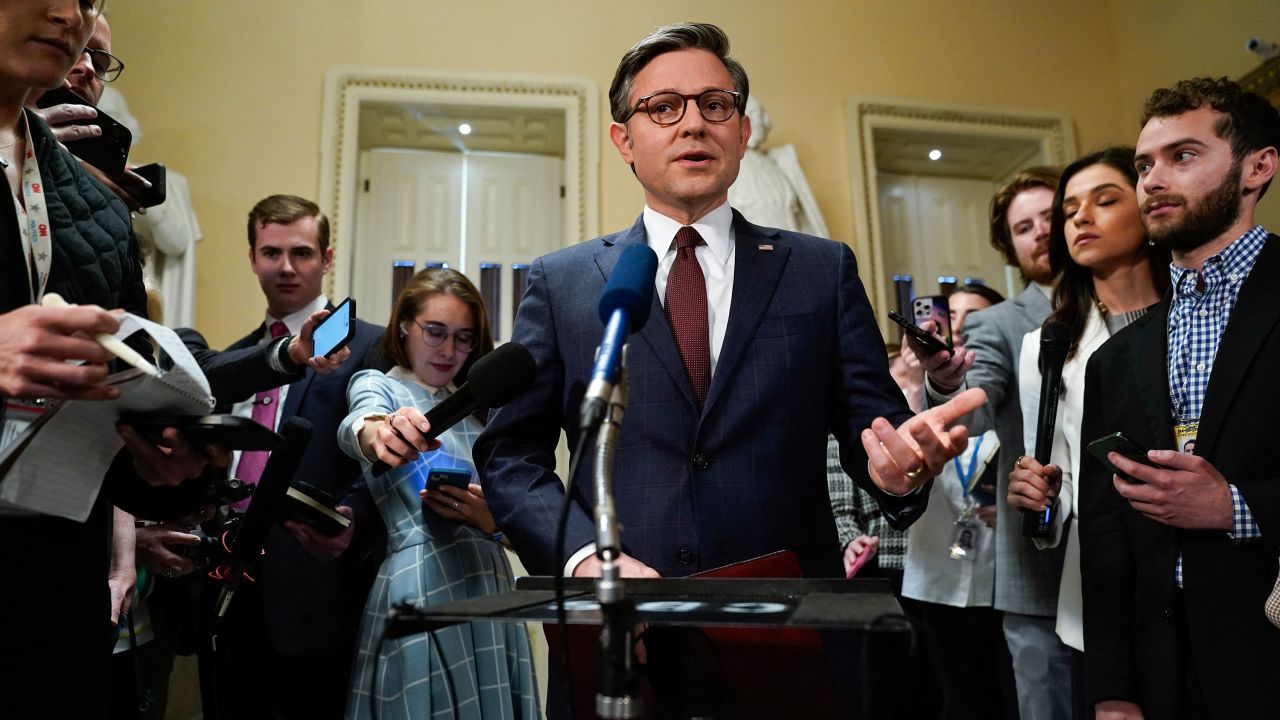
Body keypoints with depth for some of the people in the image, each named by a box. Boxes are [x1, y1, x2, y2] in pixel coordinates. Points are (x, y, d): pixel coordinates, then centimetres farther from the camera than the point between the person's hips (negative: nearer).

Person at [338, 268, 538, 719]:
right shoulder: (376, 385, 2)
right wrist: (380, 433, -47)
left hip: (490, 590, 5)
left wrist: (491, 519, -7)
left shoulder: (476, 410, 17)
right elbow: (356, 426, -24)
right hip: (420, 591, -5)